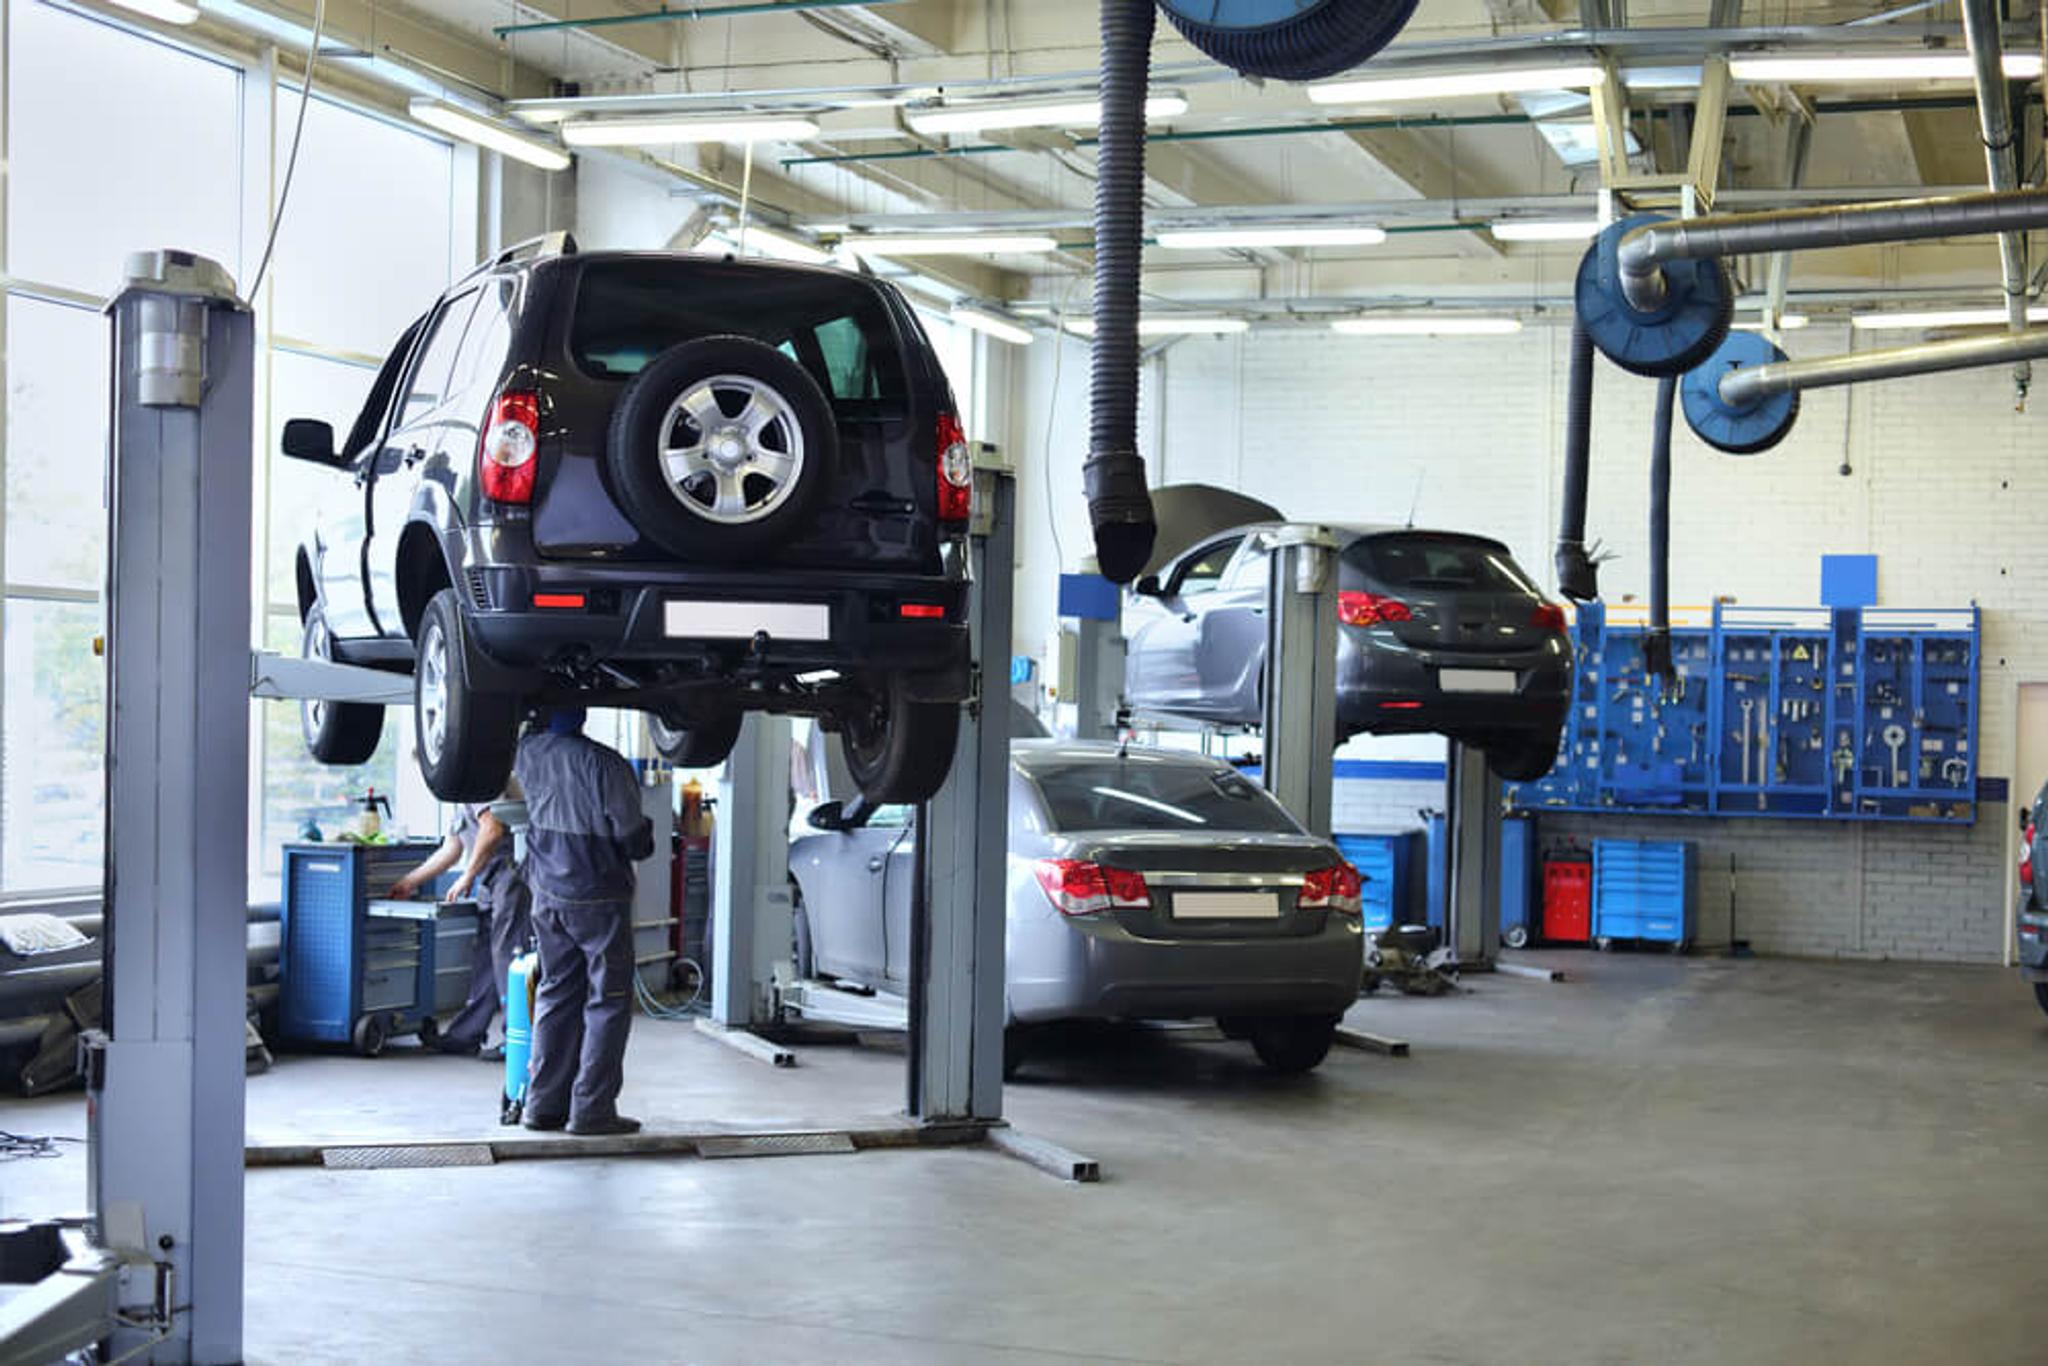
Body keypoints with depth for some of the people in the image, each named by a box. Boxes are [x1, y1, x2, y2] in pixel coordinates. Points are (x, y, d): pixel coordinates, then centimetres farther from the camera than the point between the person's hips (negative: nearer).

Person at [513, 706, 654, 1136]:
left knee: (557, 993, 15)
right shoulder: (604, 763, -21)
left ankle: (544, 1103, 17)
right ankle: (592, 1108, 0)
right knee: (608, 1001, 2)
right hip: (597, 897, -6)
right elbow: (632, 837, -14)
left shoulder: (528, 753, -3)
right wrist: (646, 838, 5)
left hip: (547, 895, 6)